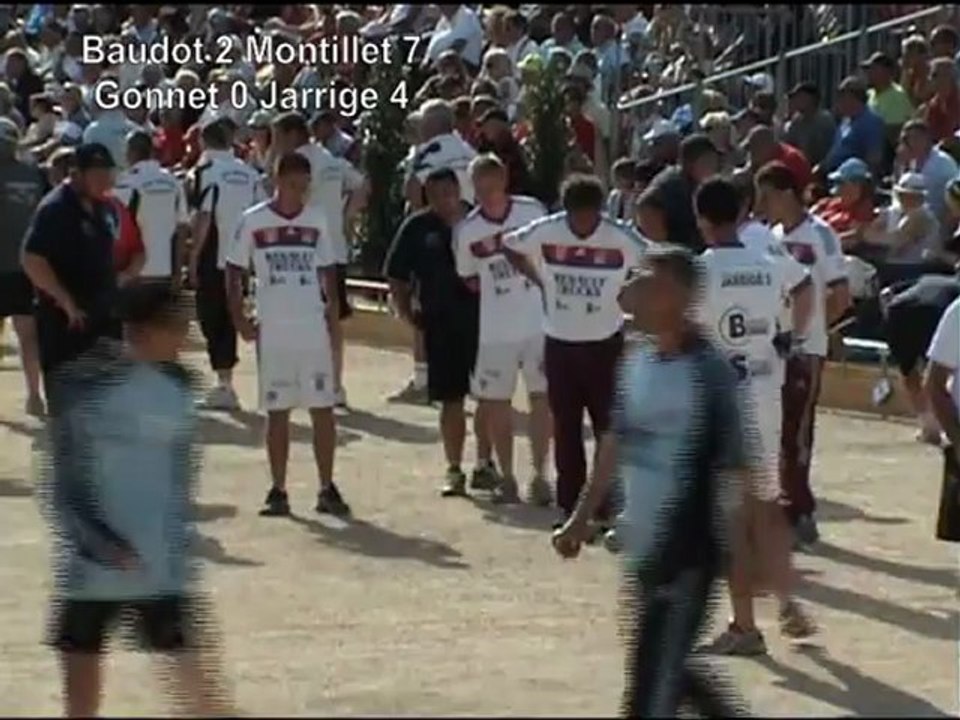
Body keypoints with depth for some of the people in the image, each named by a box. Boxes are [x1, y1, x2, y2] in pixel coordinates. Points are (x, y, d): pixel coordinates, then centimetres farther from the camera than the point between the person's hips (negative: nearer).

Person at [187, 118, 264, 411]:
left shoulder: (206, 171, -9)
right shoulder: (249, 173, 10)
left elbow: (203, 217, -15)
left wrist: (193, 258, -11)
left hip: (214, 258, -6)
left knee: (212, 319, 0)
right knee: (229, 320, 15)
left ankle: (224, 384, -6)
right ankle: (225, 383, 20)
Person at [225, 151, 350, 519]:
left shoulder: (316, 220, 5)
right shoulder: (253, 221, -2)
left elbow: (327, 270, 12)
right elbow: (234, 272, 4)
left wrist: (332, 310, -1)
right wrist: (239, 320, -3)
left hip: (314, 332, 1)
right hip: (272, 334, -1)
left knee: (323, 410, 1)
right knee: (277, 413, 5)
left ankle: (327, 489, 7)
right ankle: (278, 491, 12)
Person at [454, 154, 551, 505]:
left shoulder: (532, 211, -8)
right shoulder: (466, 230, -6)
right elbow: (468, 278, 7)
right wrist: (493, 290, -4)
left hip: (539, 321, -1)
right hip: (495, 328, 1)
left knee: (541, 397, 2)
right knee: (496, 401, 6)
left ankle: (539, 476, 11)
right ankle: (507, 476, 20)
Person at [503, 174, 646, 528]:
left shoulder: (622, 239, -16)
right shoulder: (544, 232, -10)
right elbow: (510, 246, 9)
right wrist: (539, 280, 4)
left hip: (605, 343, -2)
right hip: (559, 343, 2)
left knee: (609, 428, 0)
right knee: (565, 428, 8)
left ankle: (611, 510, 6)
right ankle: (569, 507, 18)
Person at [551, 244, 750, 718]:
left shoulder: (707, 371, -17)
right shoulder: (636, 361, 5)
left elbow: (737, 469, -16)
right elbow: (616, 443, 18)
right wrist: (582, 516, 20)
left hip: (688, 552, -8)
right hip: (643, 547, 8)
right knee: (669, 670, 20)